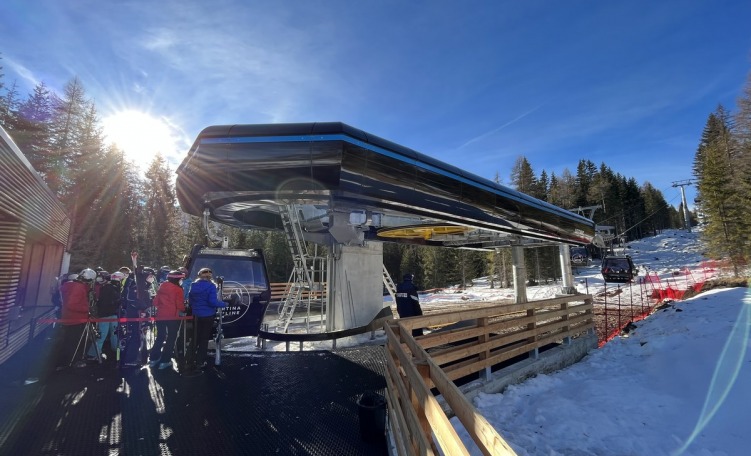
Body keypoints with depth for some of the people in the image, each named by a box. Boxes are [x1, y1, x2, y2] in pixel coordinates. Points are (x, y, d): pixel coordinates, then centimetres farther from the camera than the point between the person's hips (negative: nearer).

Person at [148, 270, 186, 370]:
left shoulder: (162, 287, 5)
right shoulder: (178, 289, -11)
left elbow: (155, 302, 8)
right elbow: (180, 305, -12)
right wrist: (183, 309, 8)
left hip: (161, 316, 6)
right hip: (173, 316, -5)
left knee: (160, 337, 19)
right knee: (171, 338, 6)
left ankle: (153, 358, 24)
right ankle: (165, 361, 6)